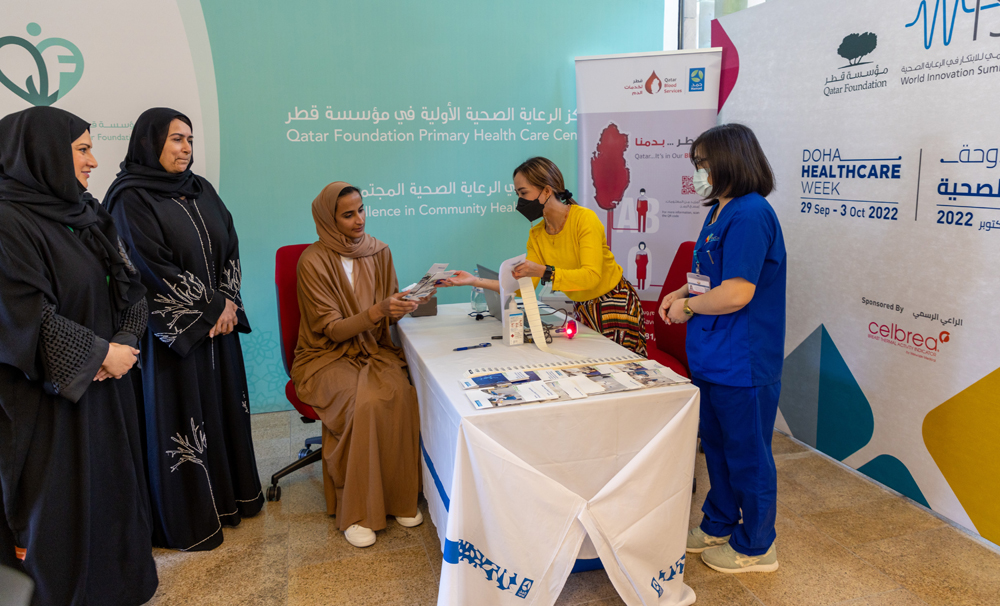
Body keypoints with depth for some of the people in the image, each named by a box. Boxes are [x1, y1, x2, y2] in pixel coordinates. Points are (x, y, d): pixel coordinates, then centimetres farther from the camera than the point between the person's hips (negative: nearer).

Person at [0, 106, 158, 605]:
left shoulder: (85, 213, 8)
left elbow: (127, 282, 7)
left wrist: (124, 342, -7)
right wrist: (100, 354, -15)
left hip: (104, 376, 7)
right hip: (47, 393, -7)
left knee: (113, 478, 16)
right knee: (60, 494, 7)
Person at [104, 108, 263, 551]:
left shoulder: (201, 190, 10)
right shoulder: (131, 198, -11)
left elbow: (230, 247, 8)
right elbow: (153, 268, -17)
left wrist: (228, 302, -6)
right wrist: (211, 310, -12)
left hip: (218, 322, 7)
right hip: (172, 330, -7)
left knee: (224, 404, 14)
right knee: (182, 415, 3)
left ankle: (230, 494, 31)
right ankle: (188, 521, 18)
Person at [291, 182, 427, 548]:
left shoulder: (378, 252, 4)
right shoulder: (313, 261, -12)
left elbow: (390, 312, 8)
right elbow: (332, 329, -15)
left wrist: (402, 306, -16)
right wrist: (377, 310, -28)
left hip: (374, 350, 4)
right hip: (326, 356, -4)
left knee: (400, 394, -27)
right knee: (364, 402, -32)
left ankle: (399, 497, -9)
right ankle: (356, 511, -16)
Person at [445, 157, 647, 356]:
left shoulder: (584, 218, -20)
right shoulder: (536, 235, -1)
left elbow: (591, 275, -30)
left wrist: (544, 272, -41)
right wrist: (477, 281, -12)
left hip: (616, 303, -5)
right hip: (583, 308, 6)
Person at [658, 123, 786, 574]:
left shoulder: (750, 214, -20)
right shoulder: (720, 211, 12)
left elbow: (737, 291, -27)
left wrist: (688, 307, -12)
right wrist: (683, 291, 7)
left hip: (743, 365, -10)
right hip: (712, 359, 10)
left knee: (746, 455, 6)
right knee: (716, 445, 22)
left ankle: (755, 548, 25)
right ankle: (719, 526, 40)